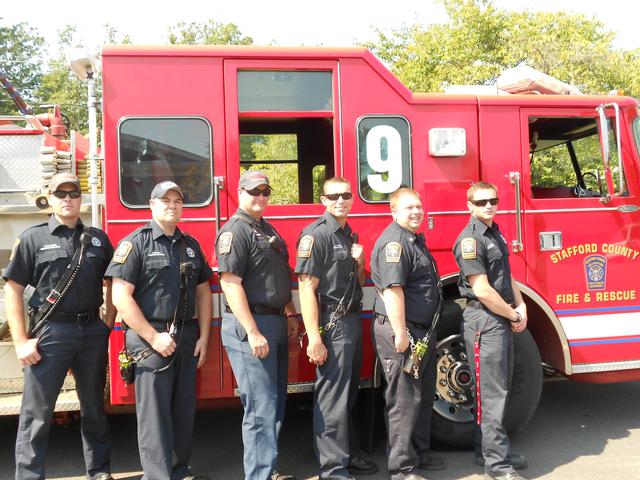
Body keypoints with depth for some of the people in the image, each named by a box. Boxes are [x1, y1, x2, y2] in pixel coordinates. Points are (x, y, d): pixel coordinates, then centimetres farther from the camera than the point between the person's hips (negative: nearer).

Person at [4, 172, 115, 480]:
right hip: (50, 333, -3)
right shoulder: (33, 238, -1)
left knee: (94, 407, 15)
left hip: (92, 332, 3)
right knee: (37, 413, 2)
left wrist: (107, 325, 7)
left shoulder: (98, 239, 8)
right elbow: (13, 291, -3)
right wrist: (21, 342, -8)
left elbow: (111, 284, 16)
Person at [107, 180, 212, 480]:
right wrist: (153, 337, -15)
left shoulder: (191, 245, 12)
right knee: (154, 412, -2)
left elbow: (202, 292, 16)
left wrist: (203, 337, 7)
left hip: (187, 338, 6)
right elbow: (121, 297, -13)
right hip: (150, 338, -6)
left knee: (184, 408, 12)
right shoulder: (135, 243, -7)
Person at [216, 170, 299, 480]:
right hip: (249, 325, -9)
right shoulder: (235, 230, -12)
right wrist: (253, 333, -23)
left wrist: (290, 315, 20)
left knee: (276, 403, 16)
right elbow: (231, 284, -20)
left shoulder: (268, 229, 16)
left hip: (276, 324, 10)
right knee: (261, 408, -6)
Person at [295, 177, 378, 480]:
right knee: (332, 398, -3)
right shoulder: (316, 235, -12)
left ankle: (348, 454, 31)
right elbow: (307, 288, -18)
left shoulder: (349, 235, 14)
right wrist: (314, 338, -23)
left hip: (352, 321, 9)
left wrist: (360, 262, -1)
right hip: (331, 324, -9)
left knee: (348, 394, 18)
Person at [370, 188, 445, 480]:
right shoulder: (393, 242, -17)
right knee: (404, 401, -3)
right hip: (403, 332, -11)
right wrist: (400, 334, -28)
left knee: (423, 396, 20)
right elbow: (392, 289, -26)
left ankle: (420, 453, 34)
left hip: (422, 332, 11)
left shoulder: (415, 240, 16)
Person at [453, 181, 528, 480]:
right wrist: (513, 316, -10)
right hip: (484, 322, -9)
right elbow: (482, 290, -20)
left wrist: (521, 307, 4)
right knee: (491, 395, -5)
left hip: (503, 321, 10)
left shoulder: (495, 235, 15)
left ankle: (487, 452, 27)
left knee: (498, 389, 15)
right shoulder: (470, 239, -15)